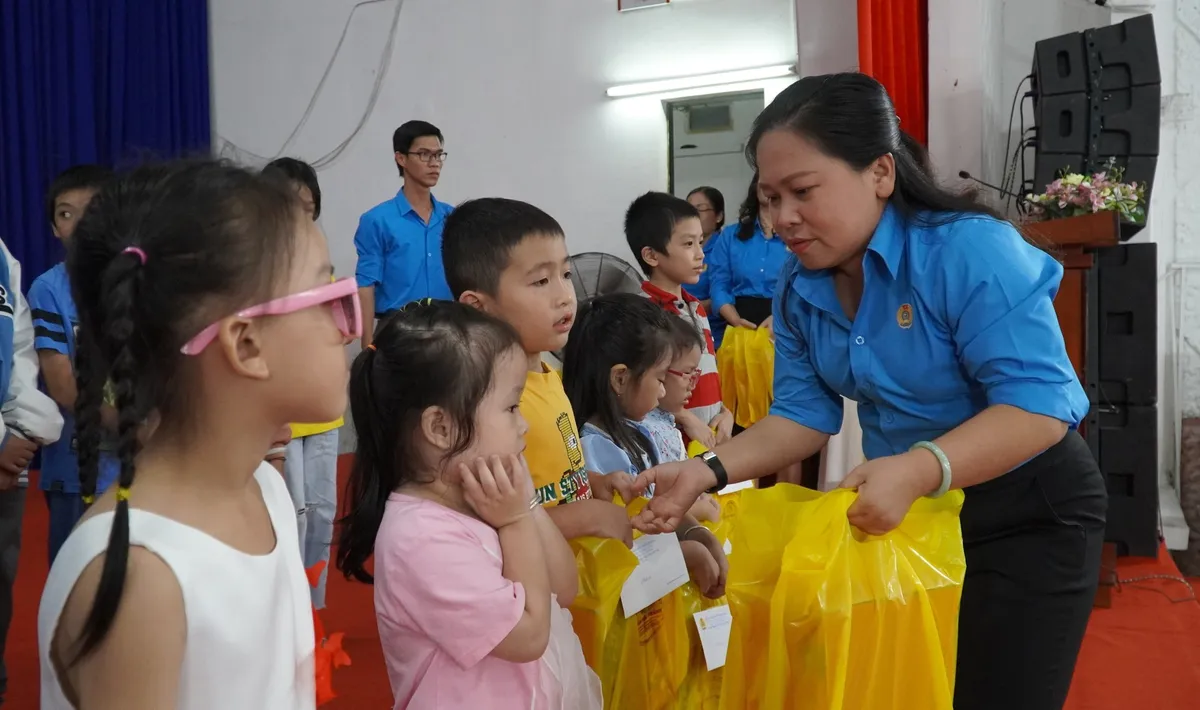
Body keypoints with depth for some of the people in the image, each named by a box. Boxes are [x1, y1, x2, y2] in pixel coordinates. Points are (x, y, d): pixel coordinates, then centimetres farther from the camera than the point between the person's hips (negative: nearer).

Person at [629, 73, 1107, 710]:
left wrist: (919, 470, -45)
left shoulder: (971, 250, -27)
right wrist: (707, 472, -19)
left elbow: (1037, 404, -31)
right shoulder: (798, 291, -5)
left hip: (1028, 511, -6)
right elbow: (804, 414, -4)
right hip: (910, 509, 6)